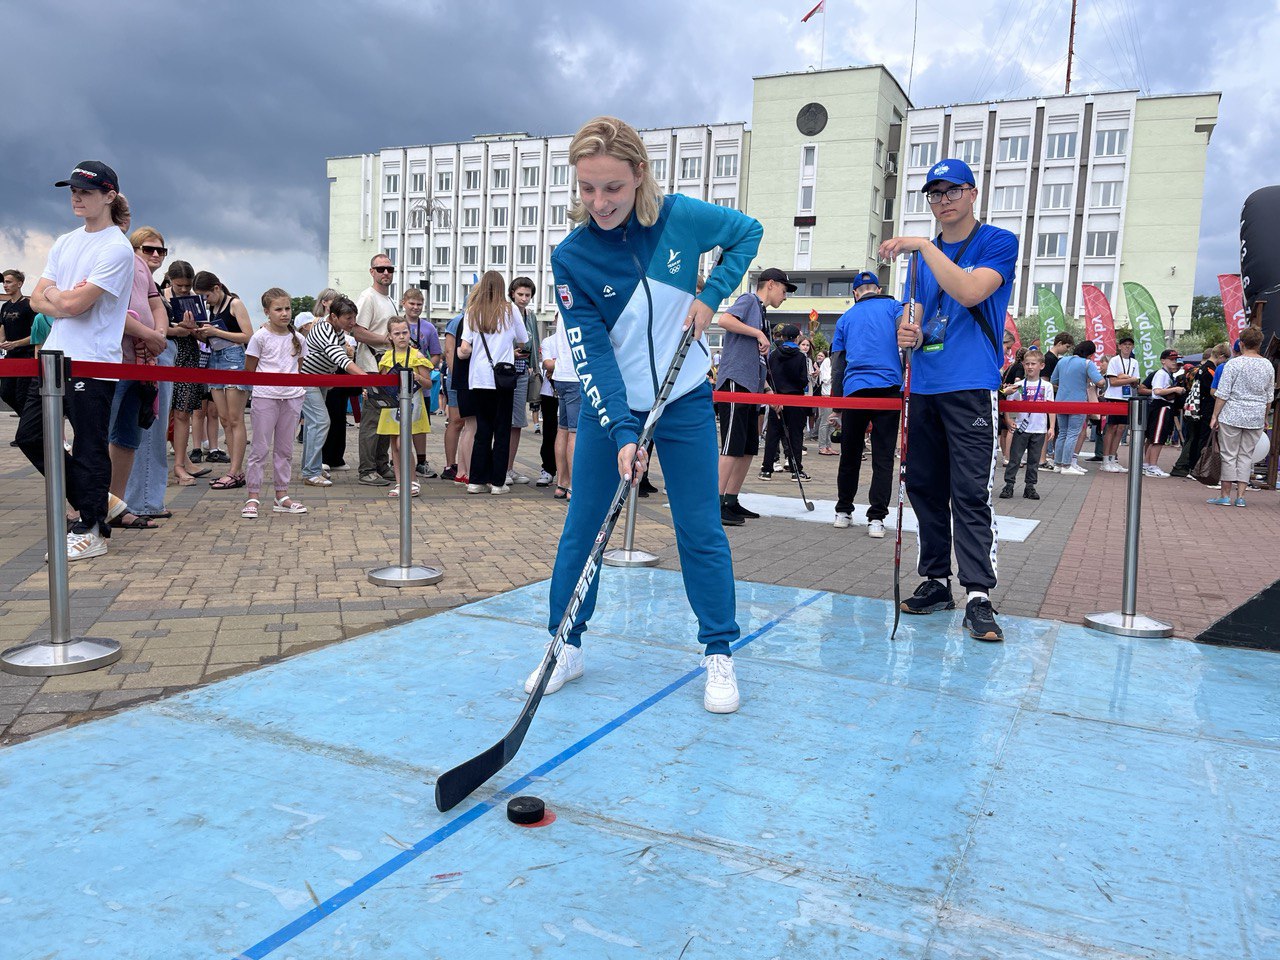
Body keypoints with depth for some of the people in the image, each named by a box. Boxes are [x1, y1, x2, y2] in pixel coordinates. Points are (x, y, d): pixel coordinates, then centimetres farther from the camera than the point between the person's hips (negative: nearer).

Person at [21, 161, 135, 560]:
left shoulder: (116, 248, -11)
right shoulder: (65, 242, 15)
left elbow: (75, 304, -17)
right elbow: (38, 299, 10)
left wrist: (55, 293, 3)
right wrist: (68, 300, -9)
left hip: (93, 364, -9)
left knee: (89, 449, -2)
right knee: (29, 436, 12)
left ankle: (91, 532, 10)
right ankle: (93, 506, 23)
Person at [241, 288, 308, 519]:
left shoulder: (297, 338, 7)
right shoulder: (260, 337, -4)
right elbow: (249, 371, 1)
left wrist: (292, 383, 3)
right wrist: (269, 381, 0)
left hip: (292, 398, 4)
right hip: (265, 397, -4)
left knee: (285, 448, 11)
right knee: (260, 448, -1)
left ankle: (282, 496, 19)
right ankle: (252, 497, 4)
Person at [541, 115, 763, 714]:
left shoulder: (681, 217, -13)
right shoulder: (570, 257, -15)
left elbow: (747, 232, 5)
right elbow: (591, 353, -18)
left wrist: (711, 295, -9)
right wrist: (621, 433, -27)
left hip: (684, 402, 0)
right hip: (609, 407, 0)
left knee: (701, 530, 1)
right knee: (580, 529, 4)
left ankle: (719, 654, 16)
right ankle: (566, 647, 20)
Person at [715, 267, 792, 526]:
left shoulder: (761, 312, 25)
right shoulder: (749, 300, -1)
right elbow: (723, 320, -21)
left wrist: (767, 389, 19)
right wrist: (759, 333, -17)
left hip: (750, 388, 10)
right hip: (734, 381, -10)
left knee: (749, 448, 10)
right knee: (732, 447, -13)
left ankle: (731, 501, 17)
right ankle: (716, 504, -12)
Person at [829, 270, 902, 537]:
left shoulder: (846, 318, 18)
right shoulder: (893, 307, 12)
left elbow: (837, 364, 15)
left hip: (853, 389, 2)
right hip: (888, 387, -2)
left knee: (850, 454, 12)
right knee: (883, 457, 0)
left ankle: (843, 512, 19)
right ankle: (876, 517, -5)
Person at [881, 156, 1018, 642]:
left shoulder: (998, 242, -1)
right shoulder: (925, 254, 19)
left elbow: (969, 292, -19)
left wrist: (924, 246, -18)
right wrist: (912, 334, -1)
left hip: (970, 388, -7)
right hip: (924, 387, 7)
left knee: (970, 493, -12)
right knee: (924, 487, 7)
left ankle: (978, 596, -10)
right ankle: (935, 581, 17)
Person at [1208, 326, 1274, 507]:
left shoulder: (1234, 364, -8)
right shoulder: (1268, 365, 6)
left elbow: (1222, 394, -10)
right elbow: (1270, 396, 12)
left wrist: (1215, 416, -4)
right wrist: (1265, 417, 21)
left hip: (1232, 415, -4)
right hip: (1256, 417, 4)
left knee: (1229, 455, 1)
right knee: (1246, 455, 9)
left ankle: (1225, 495, 4)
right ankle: (1240, 496, 7)